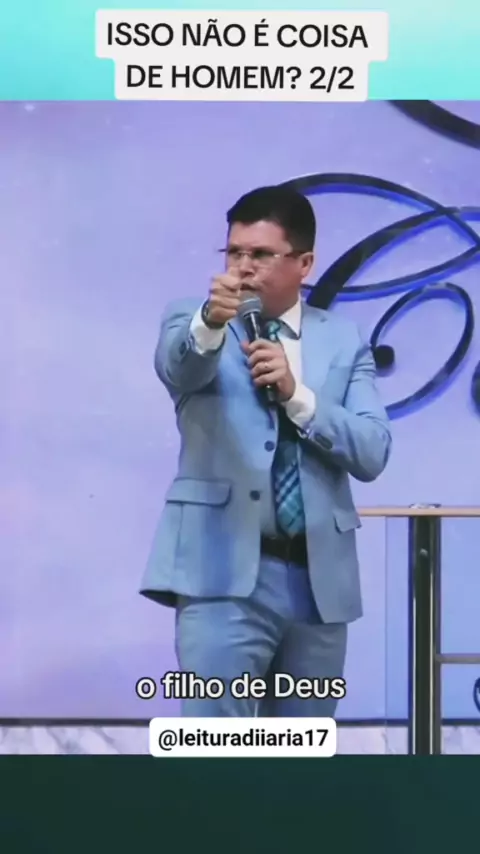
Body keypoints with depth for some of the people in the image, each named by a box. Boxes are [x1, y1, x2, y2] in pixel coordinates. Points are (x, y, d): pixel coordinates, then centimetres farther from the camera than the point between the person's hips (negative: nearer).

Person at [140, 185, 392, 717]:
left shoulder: (344, 341, 10)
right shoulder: (191, 320, 5)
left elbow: (372, 454, -1)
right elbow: (175, 366, -20)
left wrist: (296, 394, -15)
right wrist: (209, 323, -41)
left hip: (319, 577, 3)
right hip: (225, 573, -3)